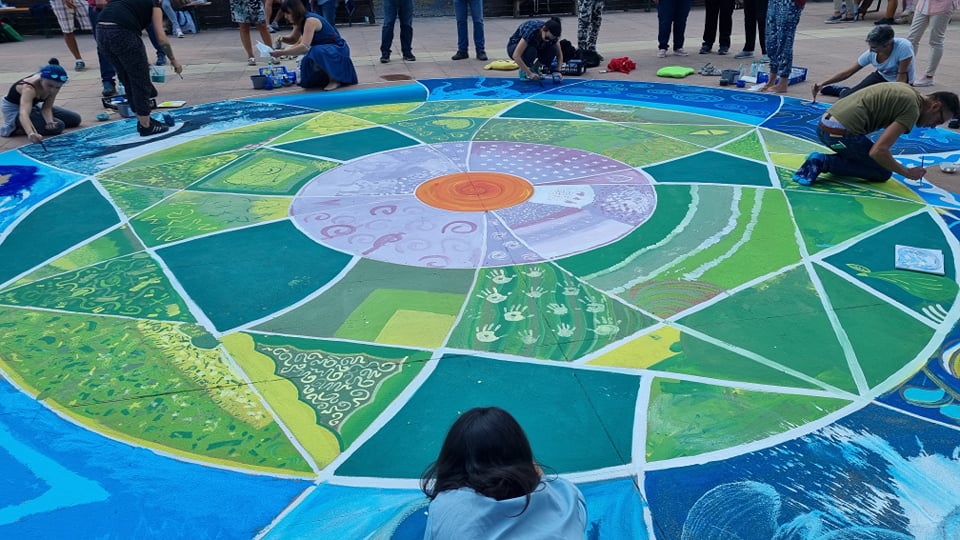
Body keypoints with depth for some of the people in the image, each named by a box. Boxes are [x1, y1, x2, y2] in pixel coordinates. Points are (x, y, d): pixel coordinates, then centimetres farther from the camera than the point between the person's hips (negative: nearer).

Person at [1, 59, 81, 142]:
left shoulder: (54, 84, -20)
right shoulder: (28, 88, -40)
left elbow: (47, 108, -16)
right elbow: (24, 114, -56)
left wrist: (50, 121, -38)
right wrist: (31, 133, -75)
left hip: (33, 106, 7)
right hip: (14, 111, -7)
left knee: (75, 119, 10)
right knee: (57, 126, -24)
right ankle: (14, 127, -5)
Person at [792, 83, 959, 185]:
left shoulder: (907, 90, 19)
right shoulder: (912, 109, -9)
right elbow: (878, 151, -18)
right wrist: (908, 173, -4)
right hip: (842, 132, -9)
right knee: (883, 173, 7)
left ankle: (820, 160, 3)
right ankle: (824, 162, -8)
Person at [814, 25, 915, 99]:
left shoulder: (903, 47, -33)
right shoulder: (871, 53, -21)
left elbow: (902, 79, -27)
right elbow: (848, 72, -16)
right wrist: (822, 84, -25)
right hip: (881, 76, 3)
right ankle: (843, 91, 26)